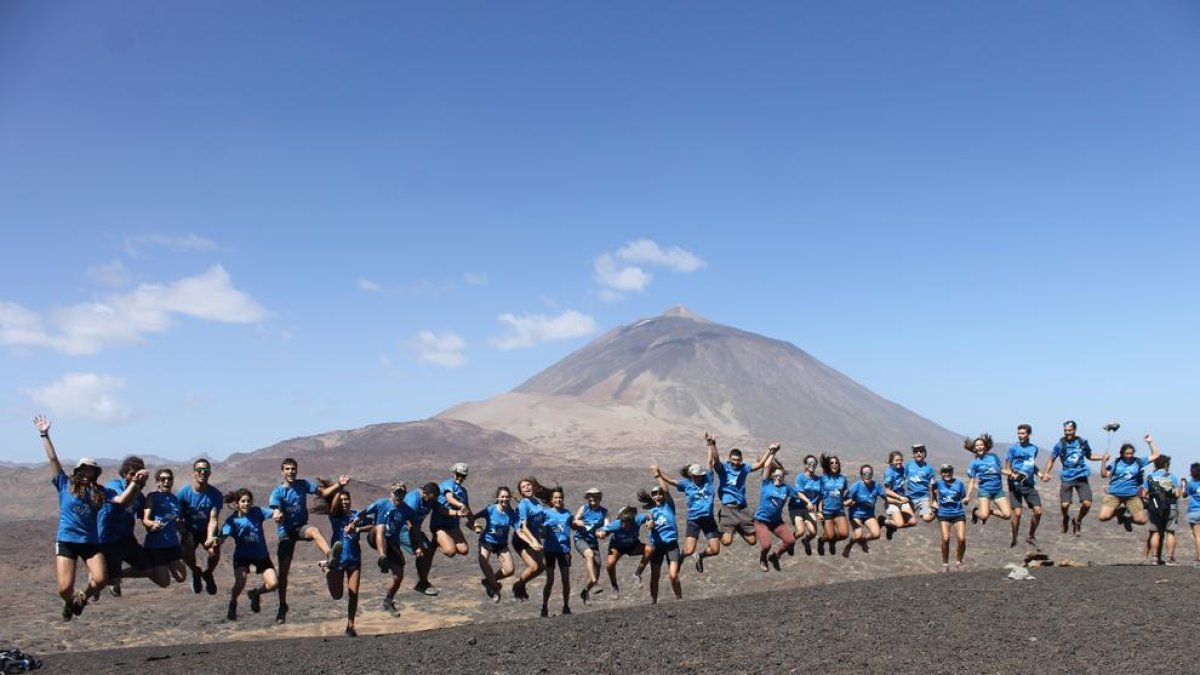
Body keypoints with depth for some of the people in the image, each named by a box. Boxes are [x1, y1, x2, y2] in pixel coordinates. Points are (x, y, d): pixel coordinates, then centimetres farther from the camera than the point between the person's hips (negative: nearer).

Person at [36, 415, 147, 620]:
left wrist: (135, 482, -14)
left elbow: (122, 499, -3)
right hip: (66, 540, -2)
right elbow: (53, 459, 2)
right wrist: (44, 435, 0)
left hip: (91, 541, 2)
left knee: (101, 579, -14)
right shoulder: (65, 484, 3)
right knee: (65, 589, -9)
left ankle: (83, 597, 20)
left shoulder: (100, 491, 7)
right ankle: (70, 603, 29)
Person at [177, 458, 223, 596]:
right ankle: (196, 572, 11)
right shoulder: (183, 493, -15)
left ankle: (207, 573, 10)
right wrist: (184, 535, -28)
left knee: (214, 551, -26)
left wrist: (210, 538, -36)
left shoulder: (215, 494, -15)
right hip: (190, 530, 0)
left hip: (208, 530, 0)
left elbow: (213, 519, -20)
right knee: (186, 552, -27)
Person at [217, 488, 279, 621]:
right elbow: (223, 536, -26)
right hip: (242, 555, -2)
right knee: (240, 582, -25)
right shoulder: (232, 520, -13)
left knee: (273, 583, -12)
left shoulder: (257, 512, -9)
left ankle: (255, 593, 22)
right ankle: (232, 605, 9)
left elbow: (273, 513, -23)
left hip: (261, 554, 2)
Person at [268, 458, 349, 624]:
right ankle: (282, 606, 11)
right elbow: (275, 512, -21)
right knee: (283, 570, -2)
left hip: (301, 526, 1)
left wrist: (339, 484, -12)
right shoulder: (277, 492, -8)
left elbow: (323, 493, 3)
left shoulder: (303, 484, -1)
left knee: (315, 531, -37)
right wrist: (276, 516, -46)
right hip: (286, 531, -1)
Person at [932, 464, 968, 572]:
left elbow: (964, 499, 6)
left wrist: (966, 500, -12)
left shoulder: (958, 483, -1)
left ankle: (958, 562, 13)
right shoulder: (938, 483, -1)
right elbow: (933, 490, 22)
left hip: (958, 513, 0)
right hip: (944, 514, 0)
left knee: (962, 539, -11)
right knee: (945, 539, -14)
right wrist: (934, 501, 19)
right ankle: (945, 564, 5)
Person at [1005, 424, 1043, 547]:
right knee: (1017, 513, -9)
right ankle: (1014, 540, 8)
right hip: (1016, 484, -5)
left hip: (1029, 484, 5)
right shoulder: (1013, 448, -3)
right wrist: (1012, 474, -23)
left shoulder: (1034, 448, 11)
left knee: (1038, 511, -2)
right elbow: (1007, 467, -3)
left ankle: (1031, 537, 19)